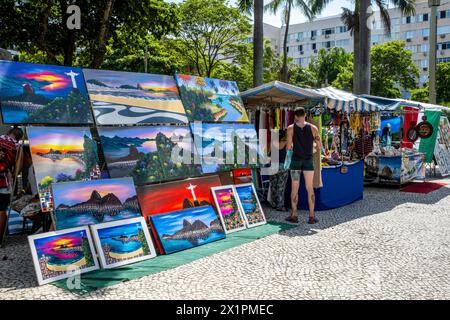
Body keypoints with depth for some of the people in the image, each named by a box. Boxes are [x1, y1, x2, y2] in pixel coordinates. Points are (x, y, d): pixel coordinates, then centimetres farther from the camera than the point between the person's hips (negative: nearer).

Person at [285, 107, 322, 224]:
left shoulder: (291, 128, -3)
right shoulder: (313, 128, 1)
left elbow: (289, 147, -7)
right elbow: (319, 147, -1)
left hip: (296, 160, -1)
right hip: (308, 160, 1)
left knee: (295, 188, 7)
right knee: (310, 188, 6)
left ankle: (294, 215, 9)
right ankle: (312, 216, 6)